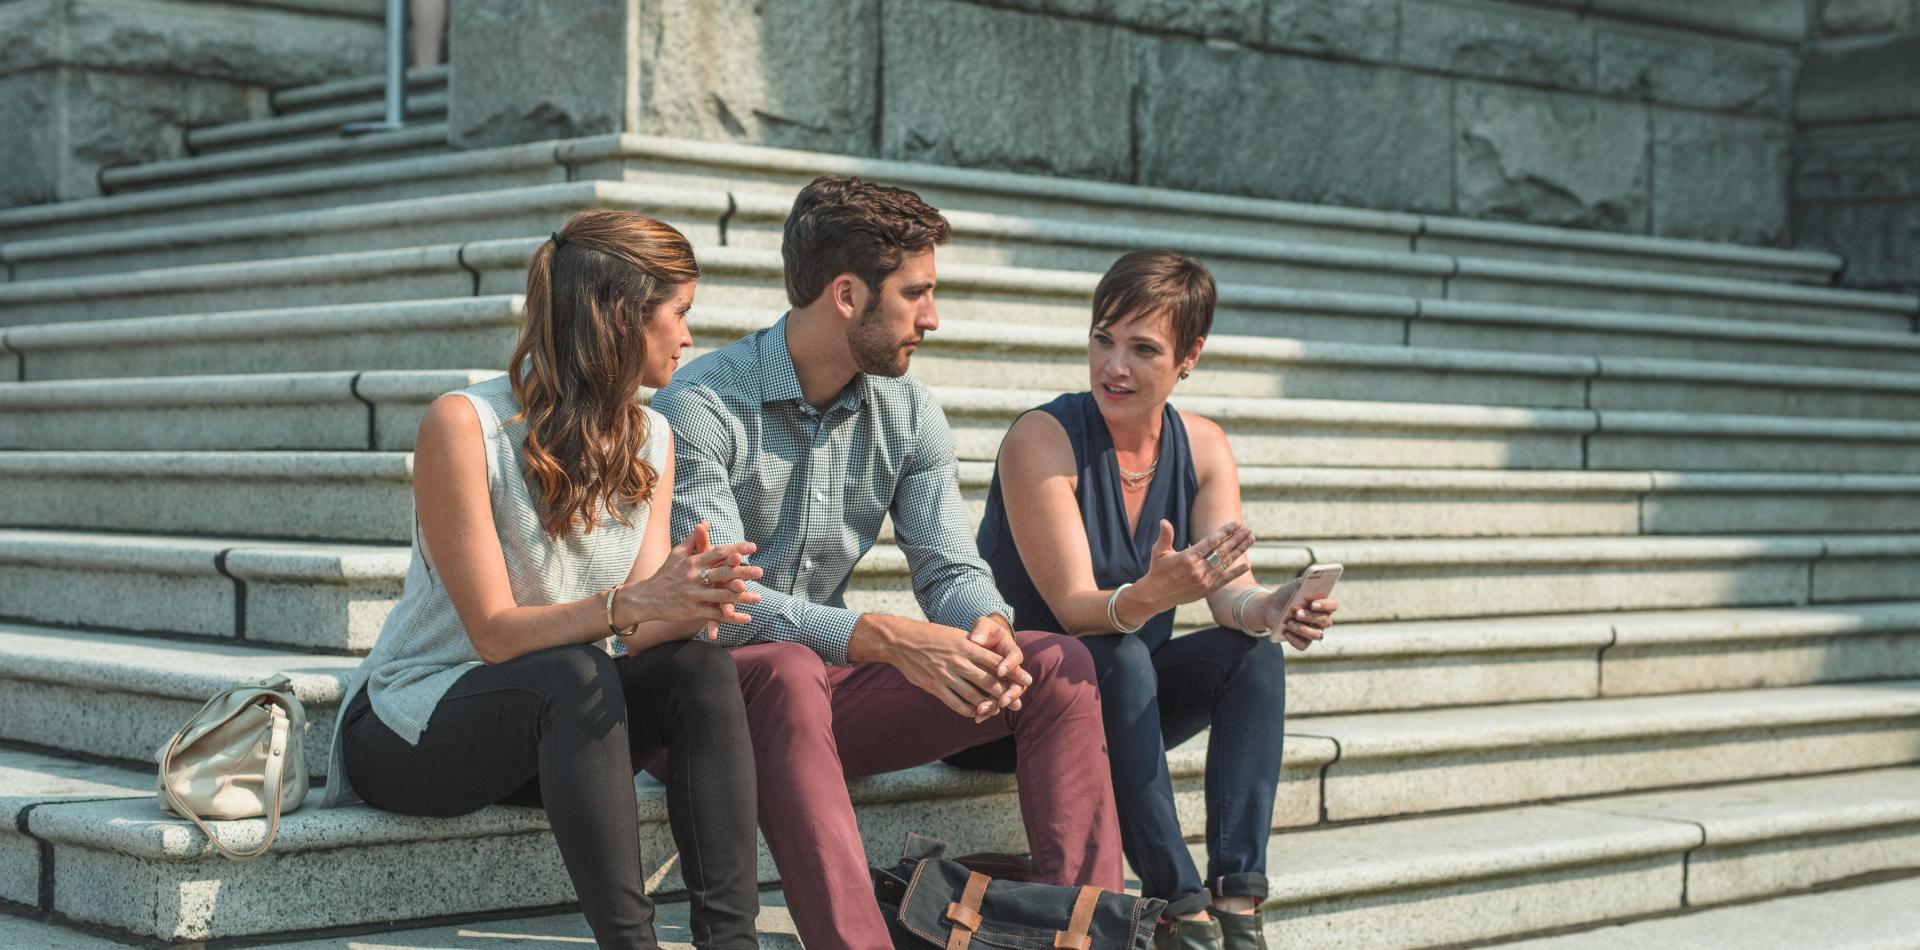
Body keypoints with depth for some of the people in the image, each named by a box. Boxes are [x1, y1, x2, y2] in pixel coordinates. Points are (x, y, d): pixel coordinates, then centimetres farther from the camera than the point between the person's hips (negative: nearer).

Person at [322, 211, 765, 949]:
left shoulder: (652, 439, 3)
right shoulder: (465, 424, -18)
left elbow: (640, 634, -5)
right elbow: (496, 634, -22)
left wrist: (686, 607, -28)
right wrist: (628, 604, -37)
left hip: (551, 724, 6)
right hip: (410, 733, -6)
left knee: (701, 670, -22)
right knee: (574, 676, -35)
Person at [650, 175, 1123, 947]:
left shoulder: (907, 412, 4)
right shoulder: (701, 407, -17)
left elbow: (949, 569, 2)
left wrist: (987, 626, -24)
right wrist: (887, 638, -35)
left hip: (826, 685, 6)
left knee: (1056, 667, -8)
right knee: (787, 672, -40)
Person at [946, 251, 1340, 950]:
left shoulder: (1203, 447, 1)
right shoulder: (1043, 438, -17)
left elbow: (1232, 593, -9)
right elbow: (1073, 608, -23)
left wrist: (1269, 610, -33)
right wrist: (1150, 597, -45)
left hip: (1128, 706, 5)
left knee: (1254, 653, -18)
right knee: (1119, 659, -33)